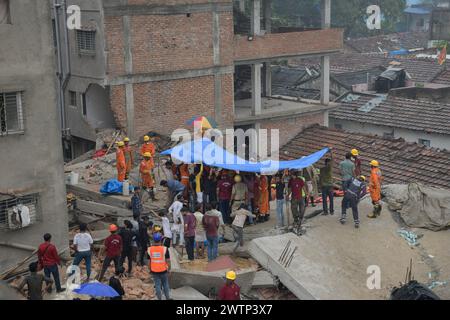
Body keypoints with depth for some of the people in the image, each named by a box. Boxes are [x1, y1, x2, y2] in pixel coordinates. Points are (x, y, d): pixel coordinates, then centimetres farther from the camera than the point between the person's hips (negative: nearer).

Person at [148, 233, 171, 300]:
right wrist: (169, 269, 4)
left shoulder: (150, 249, -6)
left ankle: (159, 298, 15)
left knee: (157, 285, 10)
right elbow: (168, 261, -10)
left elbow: (149, 261, 2)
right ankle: (167, 298, 26)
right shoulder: (165, 249, -14)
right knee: (165, 285, 16)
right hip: (163, 270, -1)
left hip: (154, 271, 1)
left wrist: (150, 269, 15)